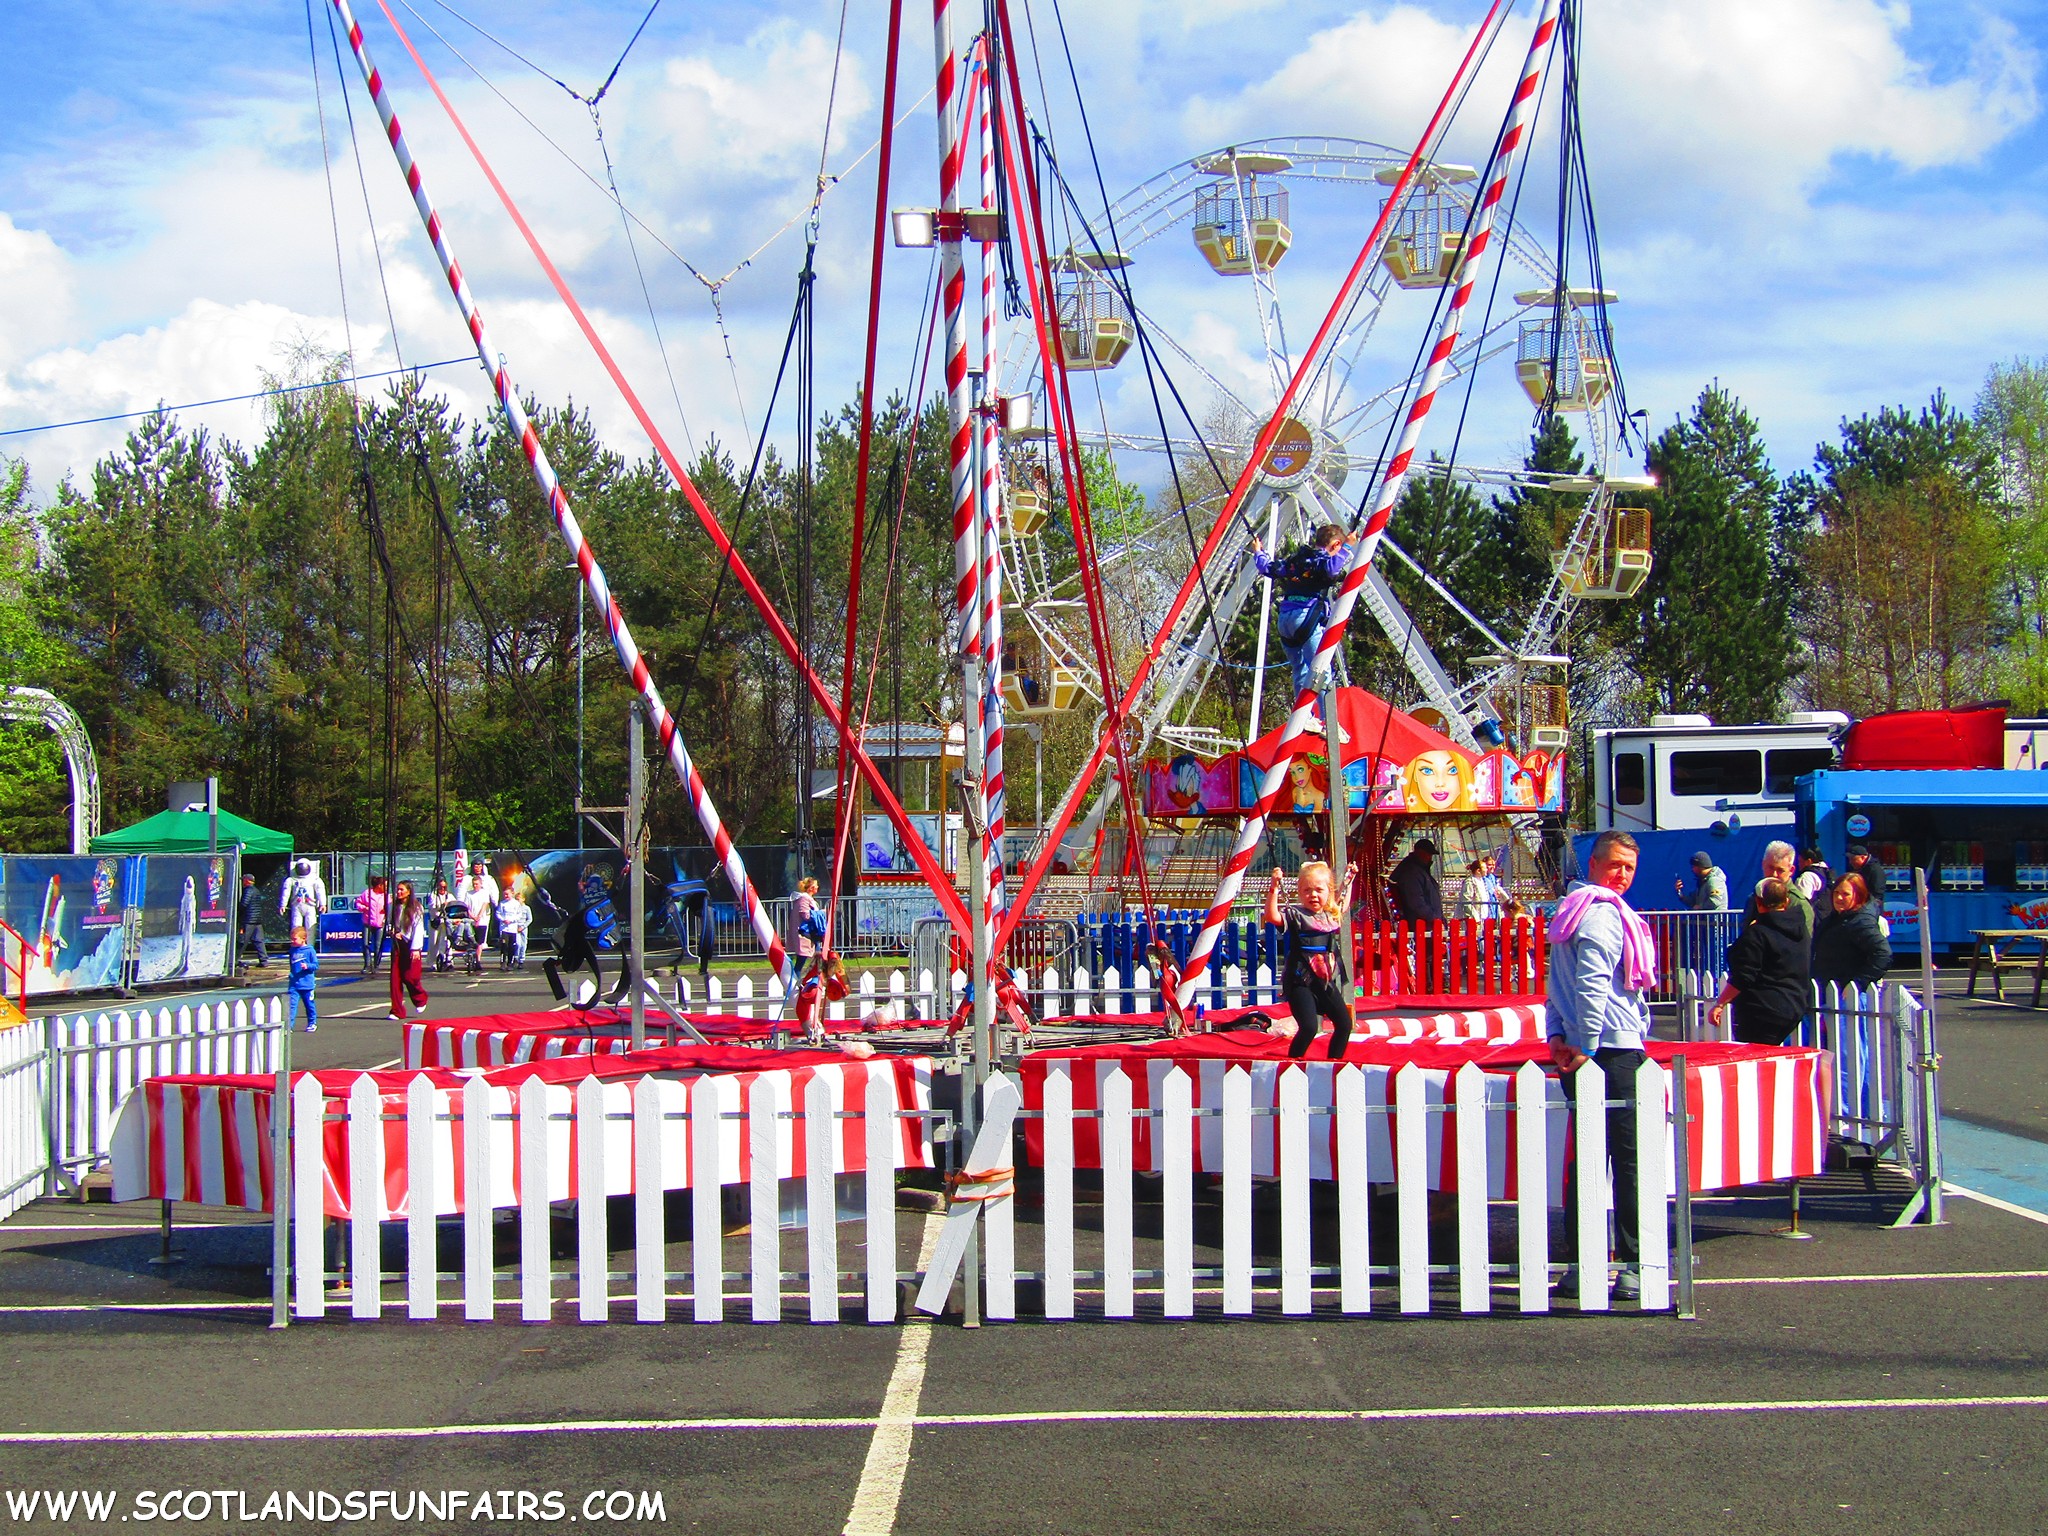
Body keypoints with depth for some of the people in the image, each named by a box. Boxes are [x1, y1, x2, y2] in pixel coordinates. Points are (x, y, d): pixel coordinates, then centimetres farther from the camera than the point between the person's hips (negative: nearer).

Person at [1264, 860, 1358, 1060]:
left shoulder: (1332, 915, 10)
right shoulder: (1296, 915, -8)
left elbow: (1343, 904, 34)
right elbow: (1272, 916, -25)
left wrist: (1348, 882, 30)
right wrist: (1274, 888, -31)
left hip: (1327, 982, 7)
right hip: (1301, 983, -7)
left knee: (1344, 1024, 7)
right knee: (1309, 1027, -18)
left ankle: (1333, 1063, 22)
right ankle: (1291, 1064, -1)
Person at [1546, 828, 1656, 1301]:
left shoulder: (1572, 909, 18)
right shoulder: (1604, 915, -12)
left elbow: (1557, 983, 19)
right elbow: (1591, 986, -21)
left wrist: (1557, 1035, 10)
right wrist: (1586, 1047, -19)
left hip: (1583, 1051, 10)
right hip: (1613, 1050, -10)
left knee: (1586, 1157, 11)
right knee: (1630, 1159, -7)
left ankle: (1577, 1263, 13)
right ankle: (1633, 1267, -7)